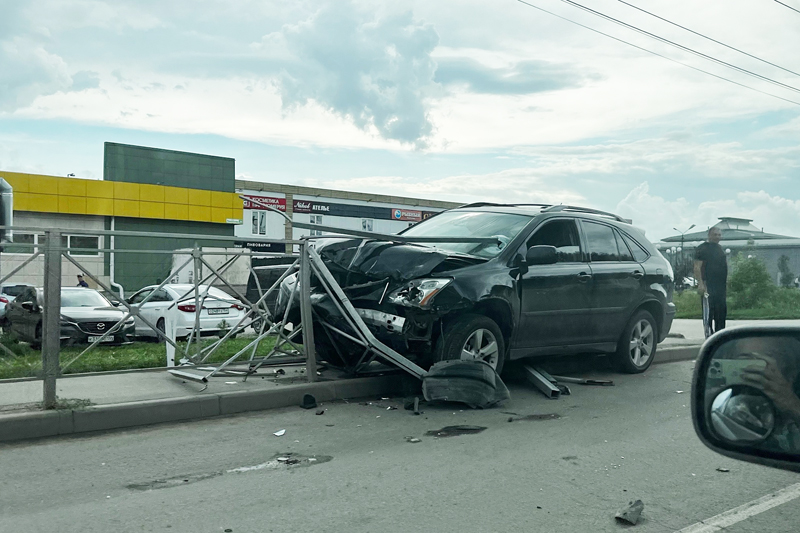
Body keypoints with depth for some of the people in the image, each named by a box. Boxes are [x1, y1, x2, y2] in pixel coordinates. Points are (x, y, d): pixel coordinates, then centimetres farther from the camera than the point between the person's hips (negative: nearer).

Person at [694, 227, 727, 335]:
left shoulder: (720, 249, 20)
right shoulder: (702, 248, -5)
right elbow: (697, 267, -12)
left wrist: (726, 284, 22)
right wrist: (700, 283, -22)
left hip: (721, 286, 8)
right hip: (708, 286, -8)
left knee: (721, 311, 10)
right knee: (709, 312, -8)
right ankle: (709, 335, -5)